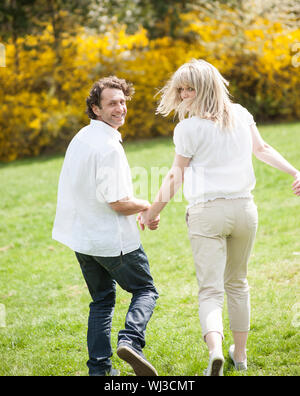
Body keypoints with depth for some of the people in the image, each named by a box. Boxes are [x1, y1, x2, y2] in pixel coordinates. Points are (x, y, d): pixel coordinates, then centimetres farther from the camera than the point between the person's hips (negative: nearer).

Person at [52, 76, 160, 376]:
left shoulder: (81, 138, 8)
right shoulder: (108, 146, -21)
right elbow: (118, 202, -23)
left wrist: (138, 214, 17)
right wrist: (148, 206, -3)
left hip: (83, 237, 8)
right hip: (113, 239, -8)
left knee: (101, 300, 17)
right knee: (145, 290, 9)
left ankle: (99, 368, 14)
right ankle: (130, 340, -15)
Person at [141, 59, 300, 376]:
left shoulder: (188, 128, -8)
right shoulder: (240, 115, 7)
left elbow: (176, 176, -3)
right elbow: (262, 150, 15)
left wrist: (154, 209, 8)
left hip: (207, 211, -5)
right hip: (243, 208, 5)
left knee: (210, 290, -6)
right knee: (237, 283, 21)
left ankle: (215, 349, -30)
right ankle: (239, 353, 30)